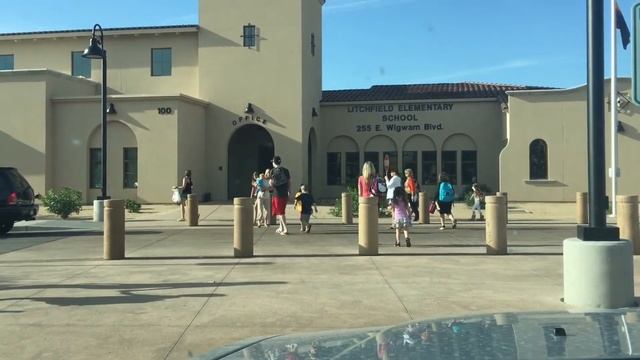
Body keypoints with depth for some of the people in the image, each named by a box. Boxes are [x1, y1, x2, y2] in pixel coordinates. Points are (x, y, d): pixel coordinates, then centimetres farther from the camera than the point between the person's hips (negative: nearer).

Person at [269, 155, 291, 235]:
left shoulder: (273, 171, -6)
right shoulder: (286, 170, 6)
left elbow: (271, 184, -10)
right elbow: (289, 182, 8)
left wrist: (270, 182, 13)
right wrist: (288, 192, 18)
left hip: (277, 193, -5)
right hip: (285, 194, 5)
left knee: (280, 212, -3)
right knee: (281, 211, 19)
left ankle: (285, 229, -11)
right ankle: (281, 228, 26)